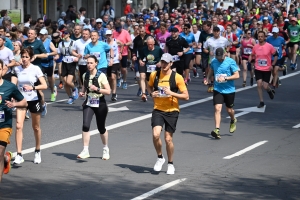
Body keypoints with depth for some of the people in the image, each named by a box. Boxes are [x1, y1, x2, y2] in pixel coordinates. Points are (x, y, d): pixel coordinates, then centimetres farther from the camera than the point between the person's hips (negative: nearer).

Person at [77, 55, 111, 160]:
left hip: (100, 104, -3)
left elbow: (108, 91, -14)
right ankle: (85, 150, -15)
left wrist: (97, 89, -26)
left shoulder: (101, 76, -11)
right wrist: (82, 92, 1)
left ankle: (106, 149, 32)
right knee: (85, 125, -17)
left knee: (101, 128, 9)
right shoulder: (85, 75, 3)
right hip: (89, 103, 3)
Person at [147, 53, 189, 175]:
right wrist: (152, 93, 0)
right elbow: (149, 86, 22)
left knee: (168, 139, 2)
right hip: (158, 110, 2)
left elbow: (186, 96, -8)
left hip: (172, 111, -2)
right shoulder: (154, 75, 1)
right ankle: (160, 158, 8)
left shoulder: (177, 77, -8)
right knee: (155, 134, -18)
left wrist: (171, 93, -20)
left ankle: (170, 164, 23)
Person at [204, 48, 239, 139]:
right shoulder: (213, 61, 2)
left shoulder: (231, 62, -11)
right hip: (217, 89, 2)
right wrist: (208, 79, 4)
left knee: (229, 110, 12)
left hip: (229, 90, -2)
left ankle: (233, 121, 47)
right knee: (217, 108, -13)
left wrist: (225, 78, -22)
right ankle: (217, 130, -18)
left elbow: (237, 75, -12)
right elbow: (211, 71, 22)